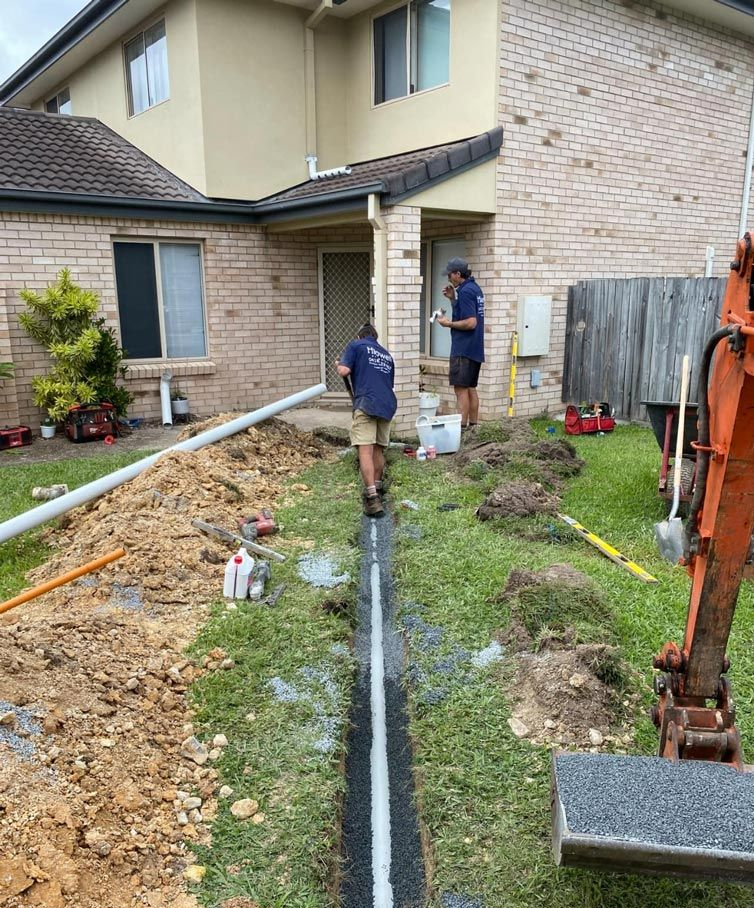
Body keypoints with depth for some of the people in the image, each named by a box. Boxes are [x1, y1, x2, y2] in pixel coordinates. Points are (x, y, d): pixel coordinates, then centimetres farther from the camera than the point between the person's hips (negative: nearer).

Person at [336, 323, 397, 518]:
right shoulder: (387, 355, 28)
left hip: (366, 403, -6)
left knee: (365, 450, -12)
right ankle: (376, 489, 32)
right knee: (378, 449, 19)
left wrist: (337, 364, 19)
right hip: (388, 405, 6)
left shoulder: (356, 345, 11)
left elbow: (344, 371, -2)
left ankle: (372, 497, -22)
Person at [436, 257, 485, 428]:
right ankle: (473, 426, 18)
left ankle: (462, 426, -7)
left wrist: (448, 323, -12)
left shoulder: (465, 291, -15)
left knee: (461, 389, -7)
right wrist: (453, 299, 13)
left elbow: (470, 322, -22)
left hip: (463, 349, -10)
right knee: (471, 388, 14)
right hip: (475, 349, 10)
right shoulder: (475, 288, 15)